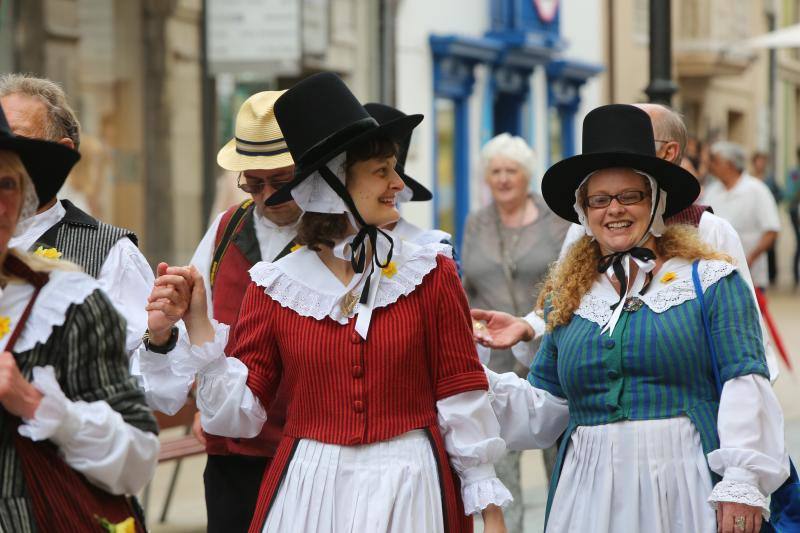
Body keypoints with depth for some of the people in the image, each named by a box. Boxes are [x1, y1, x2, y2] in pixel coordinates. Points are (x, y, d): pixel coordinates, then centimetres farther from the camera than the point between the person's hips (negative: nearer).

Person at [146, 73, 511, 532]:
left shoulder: (429, 275, 0)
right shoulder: (275, 287, 2)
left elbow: (460, 395, 0)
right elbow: (240, 413, 1)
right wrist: (197, 323, -8)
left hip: (409, 489, 0)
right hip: (308, 490, 0)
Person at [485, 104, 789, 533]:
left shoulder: (710, 281, 1)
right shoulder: (566, 298, 14)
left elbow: (744, 384, -7)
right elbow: (544, 409, 13)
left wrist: (743, 482, -17)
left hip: (686, 488, -3)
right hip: (590, 493, 4)